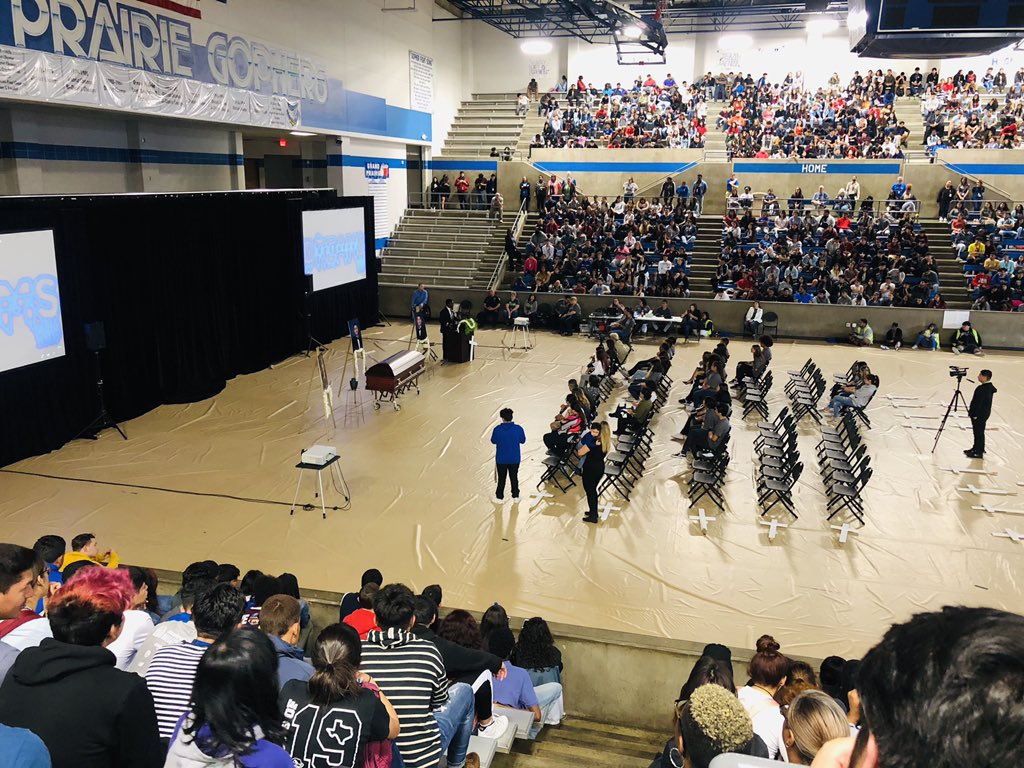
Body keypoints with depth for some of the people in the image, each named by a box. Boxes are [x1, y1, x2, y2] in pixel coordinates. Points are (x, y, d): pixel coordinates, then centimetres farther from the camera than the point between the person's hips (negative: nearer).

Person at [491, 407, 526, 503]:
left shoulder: (497, 429, -17)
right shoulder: (518, 429, -14)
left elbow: (493, 441, -2)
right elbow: (523, 440, 1)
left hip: (501, 459, -1)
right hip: (515, 459, 1)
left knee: (501, 478, 13)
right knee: (514, 477, 17)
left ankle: (499, 497, 23)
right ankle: (516, 496, 27)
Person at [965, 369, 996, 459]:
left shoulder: (981, 389, -24)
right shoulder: (990, 387, 7)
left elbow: (978, 403, -24)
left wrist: (974, 414, -18)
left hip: (979, 414, -10)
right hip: (984, 413, 10)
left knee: (978, 432, -3)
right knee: (978, 431, 20)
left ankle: (978, 452, 3)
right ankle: (976, 448, 30)